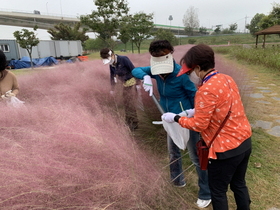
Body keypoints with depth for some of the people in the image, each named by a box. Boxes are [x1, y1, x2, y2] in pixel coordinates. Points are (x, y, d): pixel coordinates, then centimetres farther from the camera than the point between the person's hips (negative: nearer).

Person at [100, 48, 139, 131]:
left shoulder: (124, 59, -23)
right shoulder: (111, 64, -2)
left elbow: (133, 70, -18)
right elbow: (112, 75, 10)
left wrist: (137, 83, -15)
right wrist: (112, 88, 17)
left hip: (131, 81, -7)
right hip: (125, 83, 7)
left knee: (130, 103, -8)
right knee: (126, 102, 13)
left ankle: (134, 123, 1)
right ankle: (128, 121, 26)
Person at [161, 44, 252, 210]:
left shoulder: (206, 90, -25)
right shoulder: (227, 79, 2)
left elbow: (199, 125, -20)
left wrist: (176, 118, -7)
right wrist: (197, 111, 11)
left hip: (226, 149, -8)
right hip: (245, 142, 8)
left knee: (218, 192, 14)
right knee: (239, 184, 27)